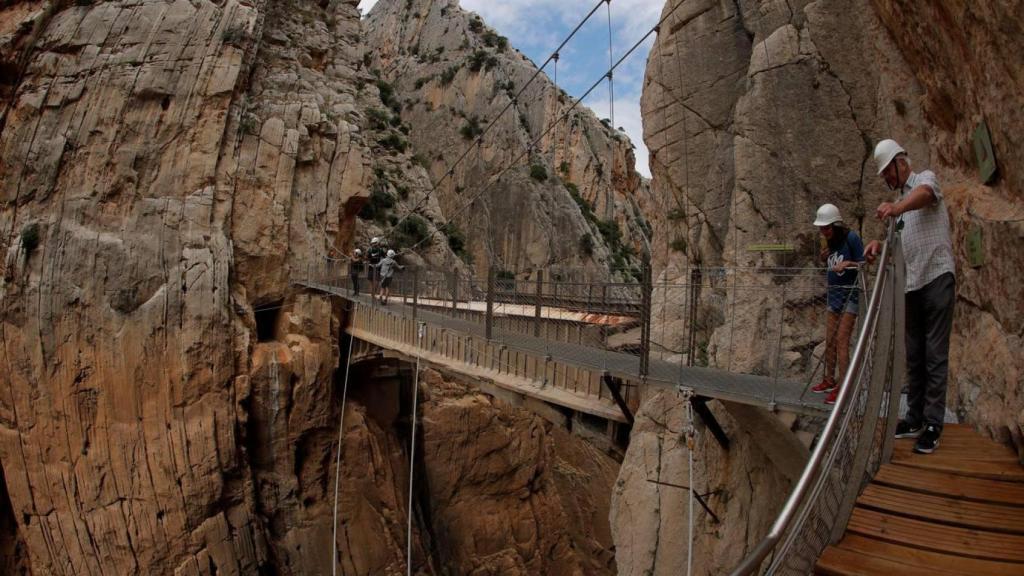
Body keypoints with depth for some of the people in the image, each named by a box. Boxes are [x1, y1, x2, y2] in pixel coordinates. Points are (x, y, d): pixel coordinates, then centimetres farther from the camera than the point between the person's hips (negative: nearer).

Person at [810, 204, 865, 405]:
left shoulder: (851, 238, -12)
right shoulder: (830, 241, 7)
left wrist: (848, 263, -26)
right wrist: (825, 257, -3)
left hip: (850, 294, -7)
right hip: (834, 293, 7)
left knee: (841, 340, -11)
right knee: (829, 341, 9)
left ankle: (843, 387, -9)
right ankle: (829, 380, 19)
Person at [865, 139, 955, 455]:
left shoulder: (926, 177, -1)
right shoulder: (900, 199, 22)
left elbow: (923, 194, -27)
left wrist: (897, 208, -48)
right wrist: (879, 245, -2)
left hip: (937, 277, -8)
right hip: (913, 283, 8)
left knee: (935, 355, -6)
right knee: (914, 355, 10)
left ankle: (933, 425, -3)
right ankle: (915, 417, 17)